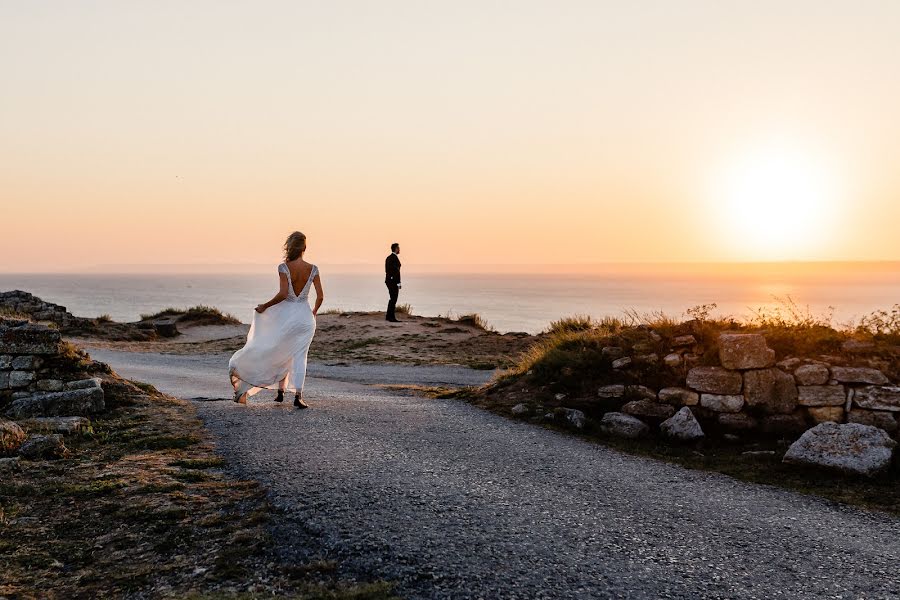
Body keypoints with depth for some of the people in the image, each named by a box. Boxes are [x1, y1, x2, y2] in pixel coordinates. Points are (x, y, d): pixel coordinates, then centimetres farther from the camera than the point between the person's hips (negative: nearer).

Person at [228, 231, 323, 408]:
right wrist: (314, 312, 16)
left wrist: (265, 306, -8)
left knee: (282, 353, 18)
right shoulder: (312, 269, -4)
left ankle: (281, 392, 25)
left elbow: (282, 294, -21)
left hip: (286, 314, -1)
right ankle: (298, 396, -8)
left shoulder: (284, 267, -12)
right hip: (305, 316, 1)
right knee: (300, 356, 3)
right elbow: (320, 296, -3)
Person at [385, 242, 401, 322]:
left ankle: (388, 316, 22)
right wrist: (398, 283, -18)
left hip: (388, 280, 9)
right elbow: (396, 271, -20)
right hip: (393, 282, -9)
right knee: (393, 299, -6)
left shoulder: (388, 258, 13)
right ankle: (392, 317, -5)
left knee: (392, 299, 17)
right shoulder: (395, 258, -15)